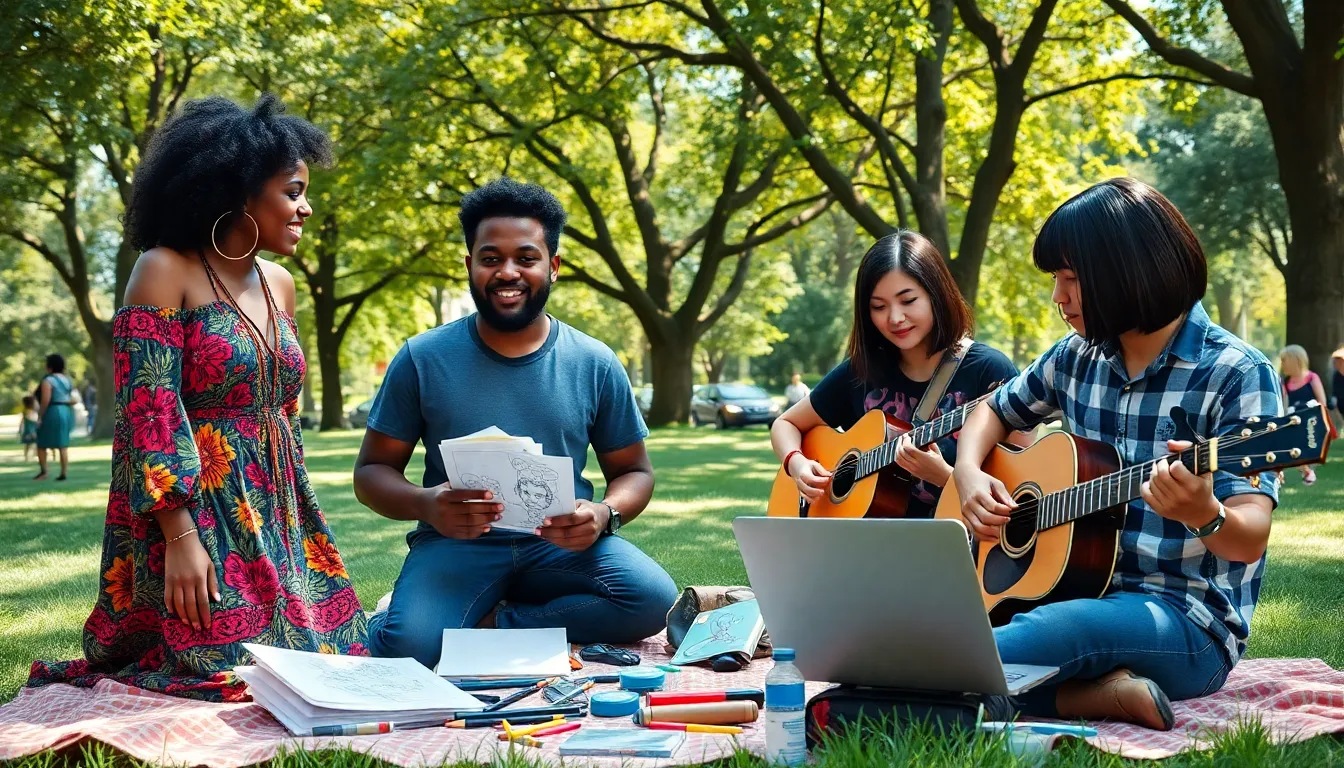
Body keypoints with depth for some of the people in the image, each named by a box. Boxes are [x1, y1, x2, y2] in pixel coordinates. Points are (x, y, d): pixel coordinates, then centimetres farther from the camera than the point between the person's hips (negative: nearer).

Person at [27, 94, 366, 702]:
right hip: (195, 510, -7)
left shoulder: (277, 284, 12)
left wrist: (296, 522, 16)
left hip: (273, 515, 8)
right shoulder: (166, 272, -10)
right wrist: (180, 537, -22)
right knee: (234, 672, -13)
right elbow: (149, 411, -16)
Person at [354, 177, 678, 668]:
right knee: (411, 645, -34)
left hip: (562, 545, 3)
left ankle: (487, 626, -14)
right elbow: (372, 471, 4)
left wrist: (604, 515, -13)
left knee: (653, 598, -28)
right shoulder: (422, 359, 1)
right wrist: (425, 504, -19)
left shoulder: (594, 365, 5)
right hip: (456, 545, -3)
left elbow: (634, 472, 12)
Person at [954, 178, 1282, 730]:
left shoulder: (1235, 374, -11)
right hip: (1084, 592, 8)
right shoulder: (1078, 358, 9)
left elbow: (1248, 541, -18)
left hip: (1189, 624, -8)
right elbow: (994, 411, 26)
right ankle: (1108, 695, -15)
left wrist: (1204, 515, -42)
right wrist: (969, 477, 4)